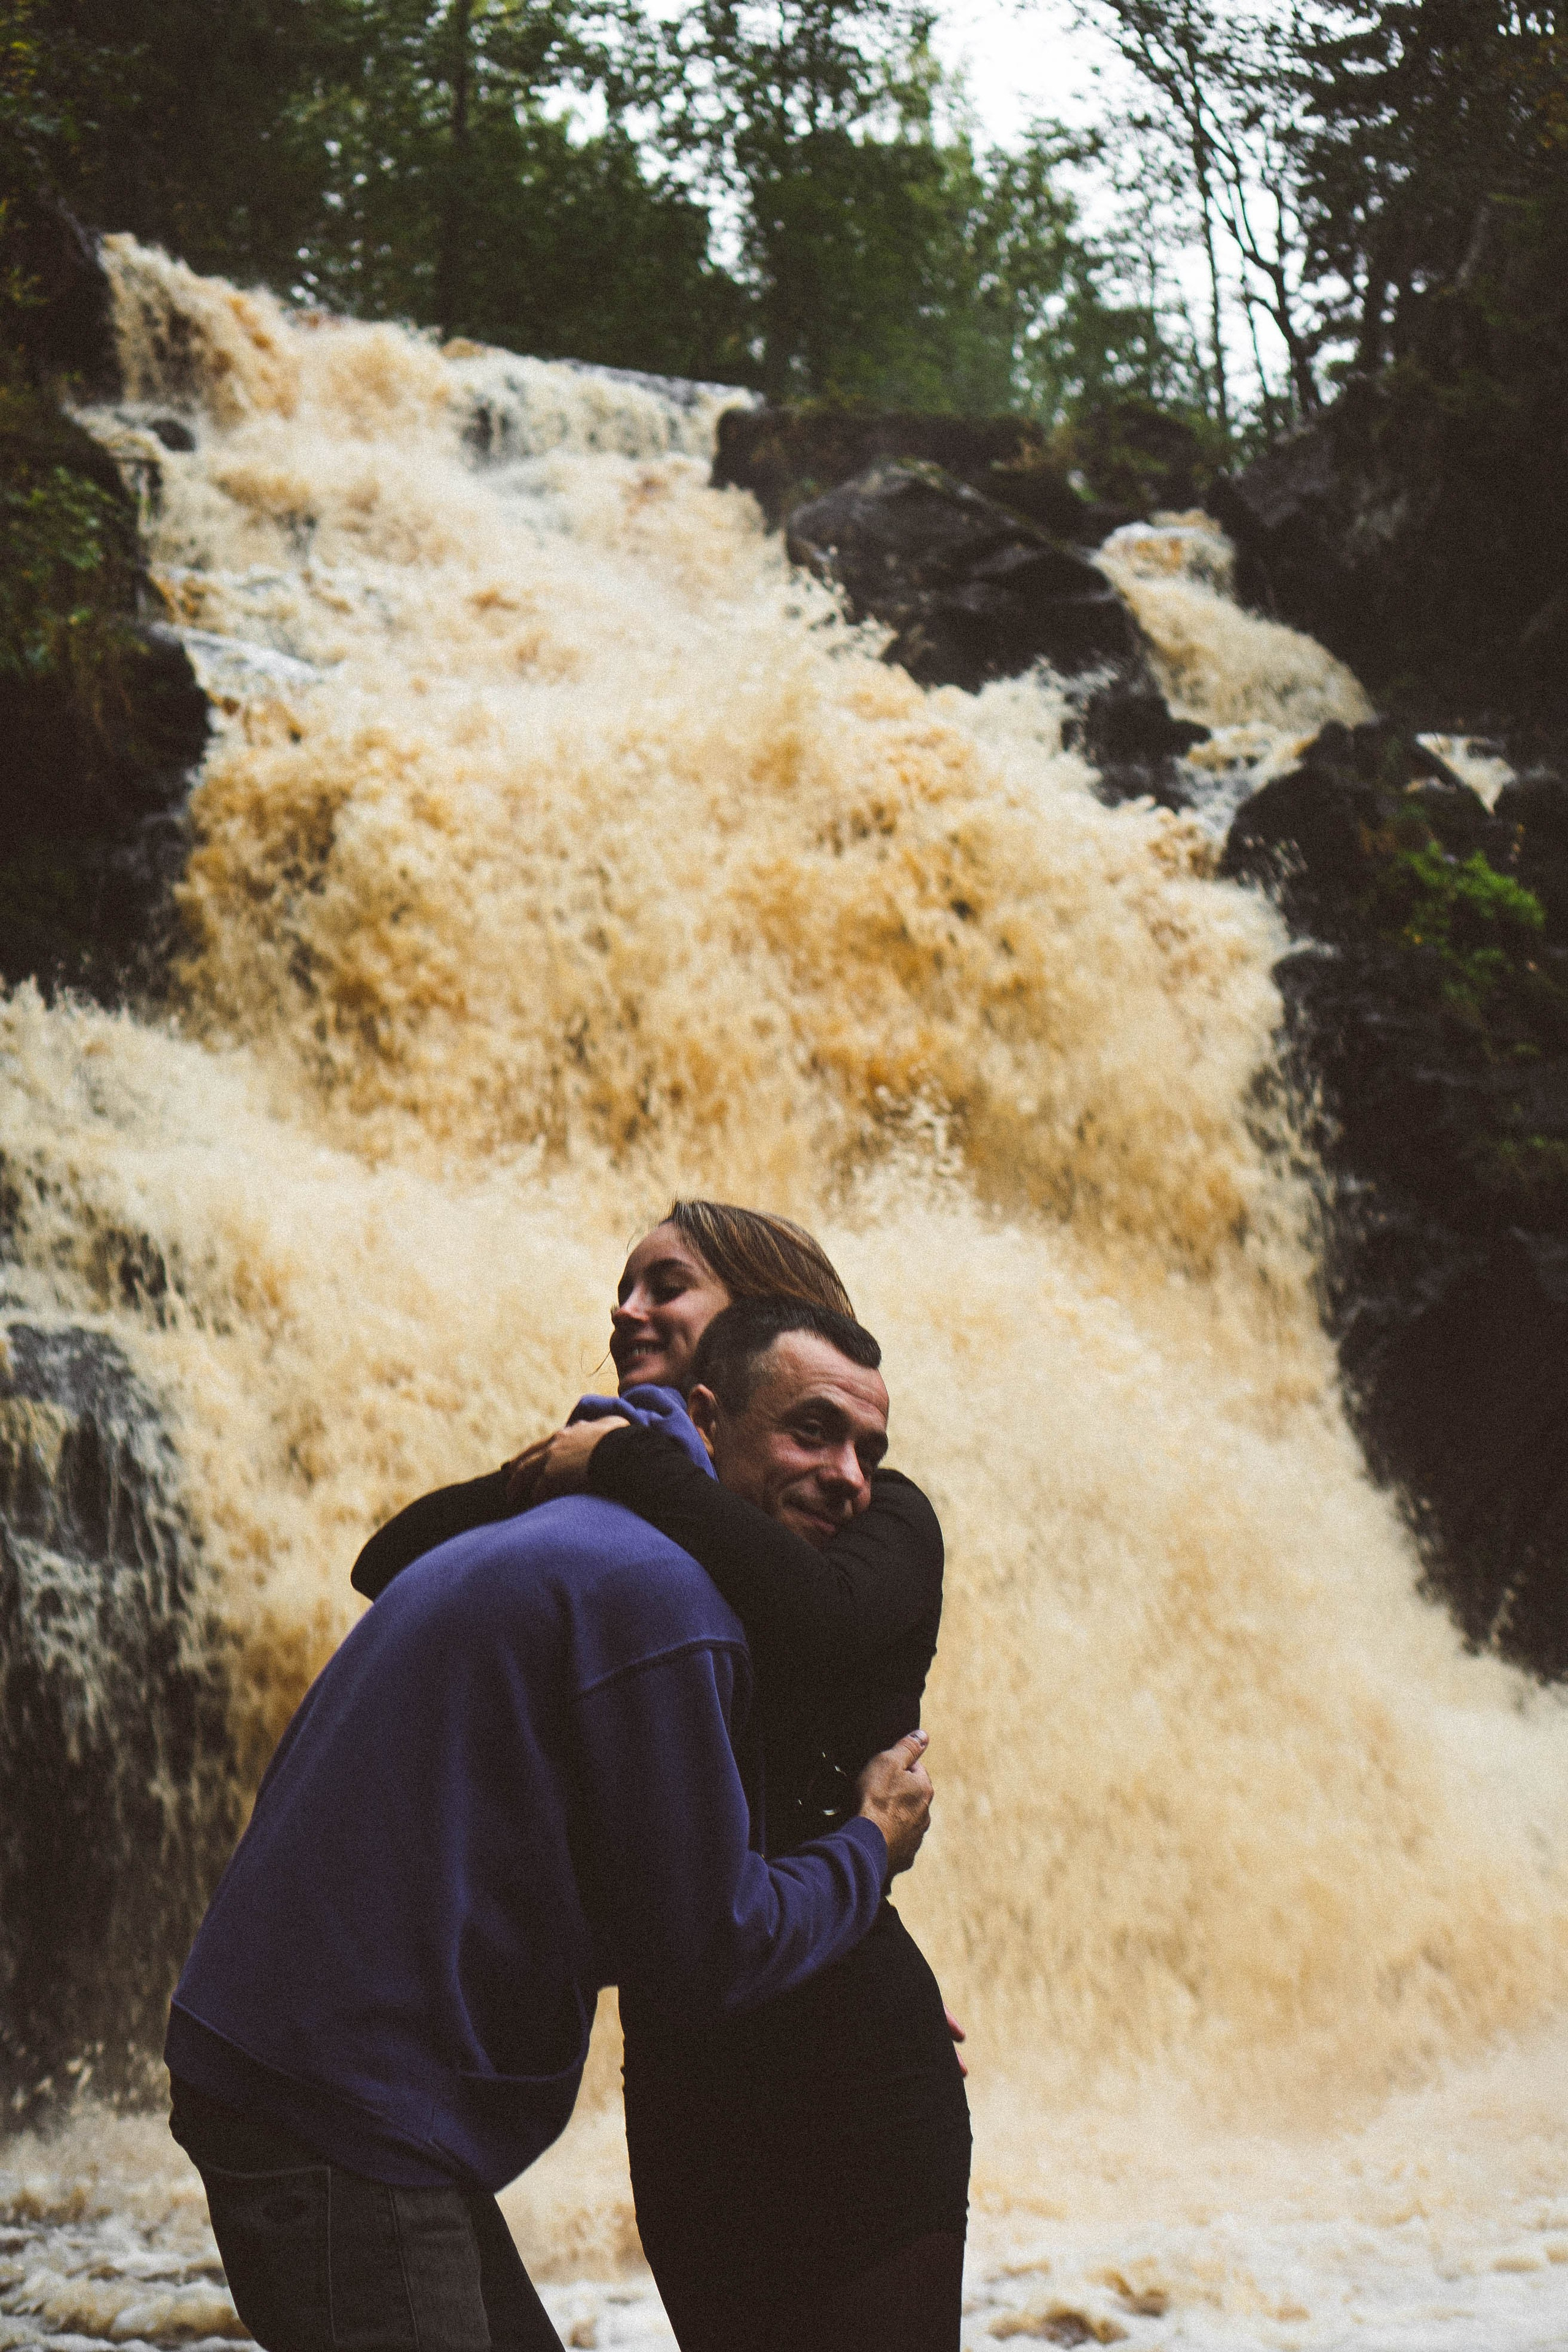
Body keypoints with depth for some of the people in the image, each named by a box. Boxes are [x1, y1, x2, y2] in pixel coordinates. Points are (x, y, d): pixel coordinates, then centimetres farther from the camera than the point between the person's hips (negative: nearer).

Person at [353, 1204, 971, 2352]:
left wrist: (624, 1460, -19)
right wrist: (531, 1479, -11)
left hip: (851, 2065, -5)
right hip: (684, 2073, 5)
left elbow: (817, 1611, -27)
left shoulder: (876, 1517, -2)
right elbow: (389, 1565, 6)